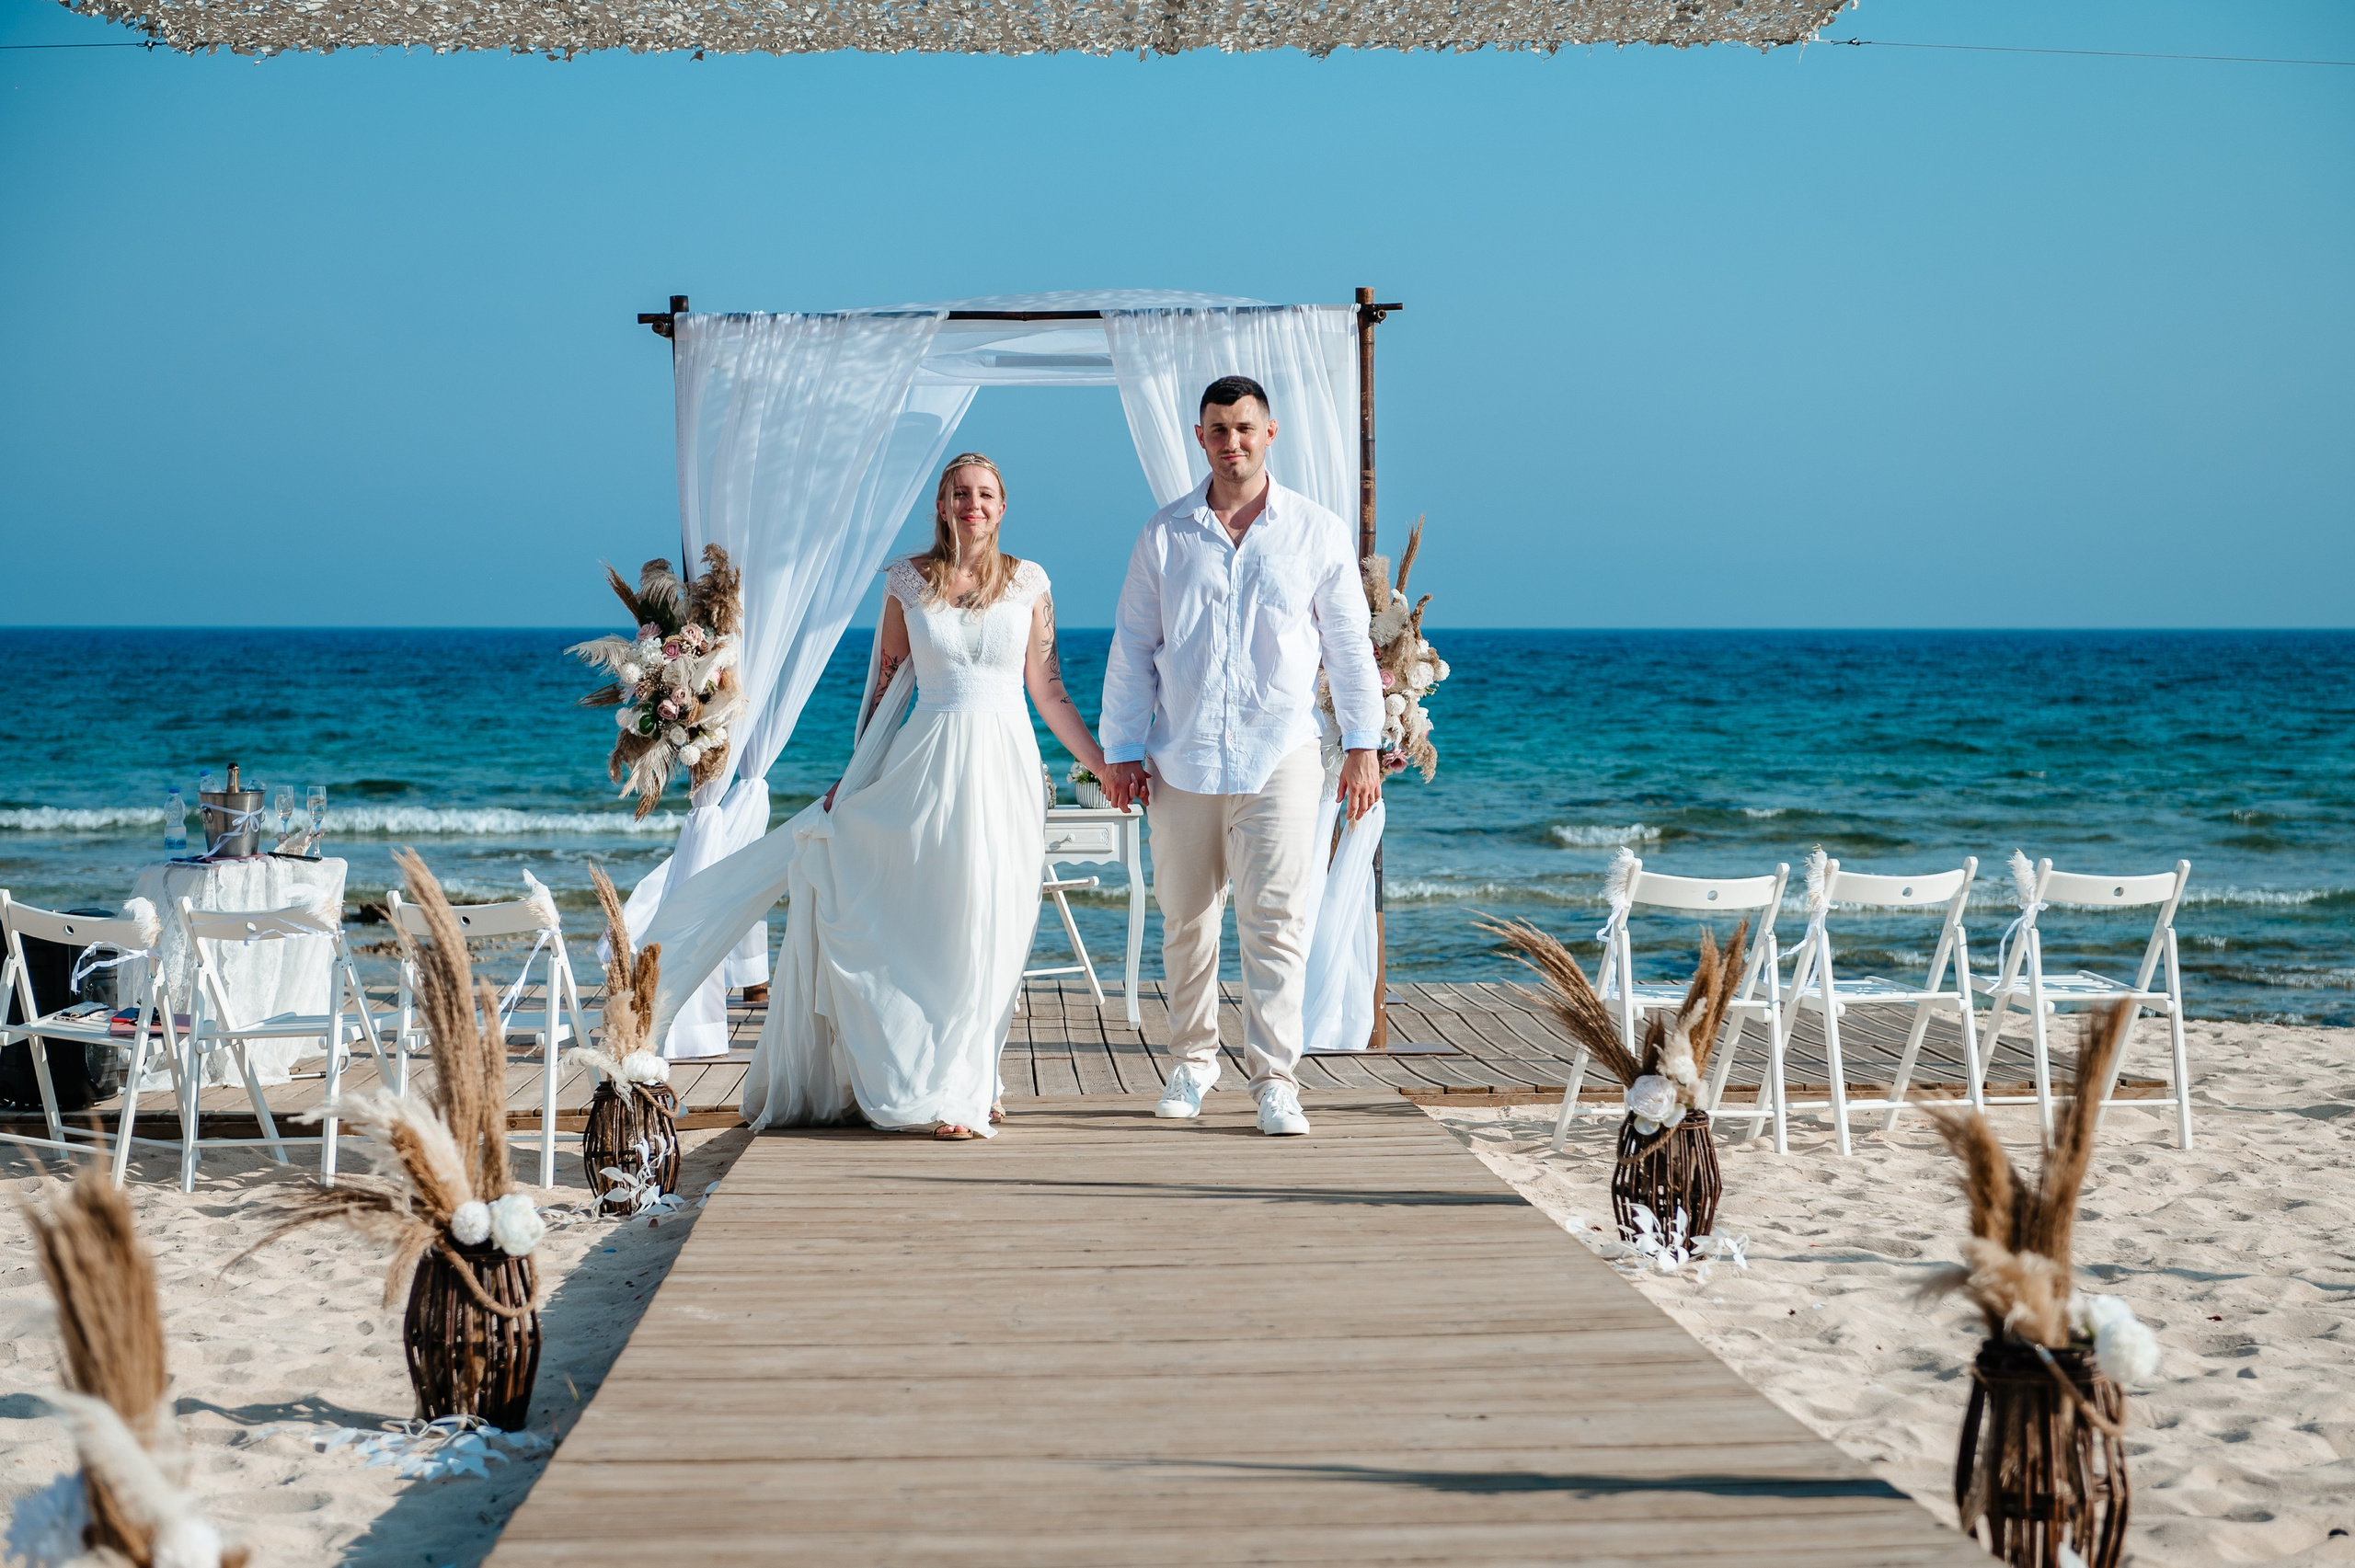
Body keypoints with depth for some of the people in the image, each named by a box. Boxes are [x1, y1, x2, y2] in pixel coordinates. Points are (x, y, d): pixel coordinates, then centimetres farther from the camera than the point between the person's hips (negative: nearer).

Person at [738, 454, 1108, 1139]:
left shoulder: (1029, 583, 5)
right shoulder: (908, 582, 4)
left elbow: (1049, 693, 9)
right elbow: (885, 685, 9)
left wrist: (1107, 766, 6)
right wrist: (851, 778, 8)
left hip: (1007, 763, 1)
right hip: (932, 762, -1)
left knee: (992, 929, 2)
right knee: (936, 923, -3)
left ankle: (969, 1082, 14)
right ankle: (936, 1090, 4)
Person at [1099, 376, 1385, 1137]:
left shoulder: (1318, 532, 4)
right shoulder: (1165, 534, 6)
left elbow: (1349, 643, 7)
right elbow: (1132, 647, 8)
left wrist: (1362, 744, 3)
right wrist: (1121, 747, 4)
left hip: (1279, 756, -2)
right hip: (1181, 757, 2)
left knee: (1276, 918, -9)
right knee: (1185, 919, 11)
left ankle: (1275, 1080, -6)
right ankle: (1194, 1059, 27)